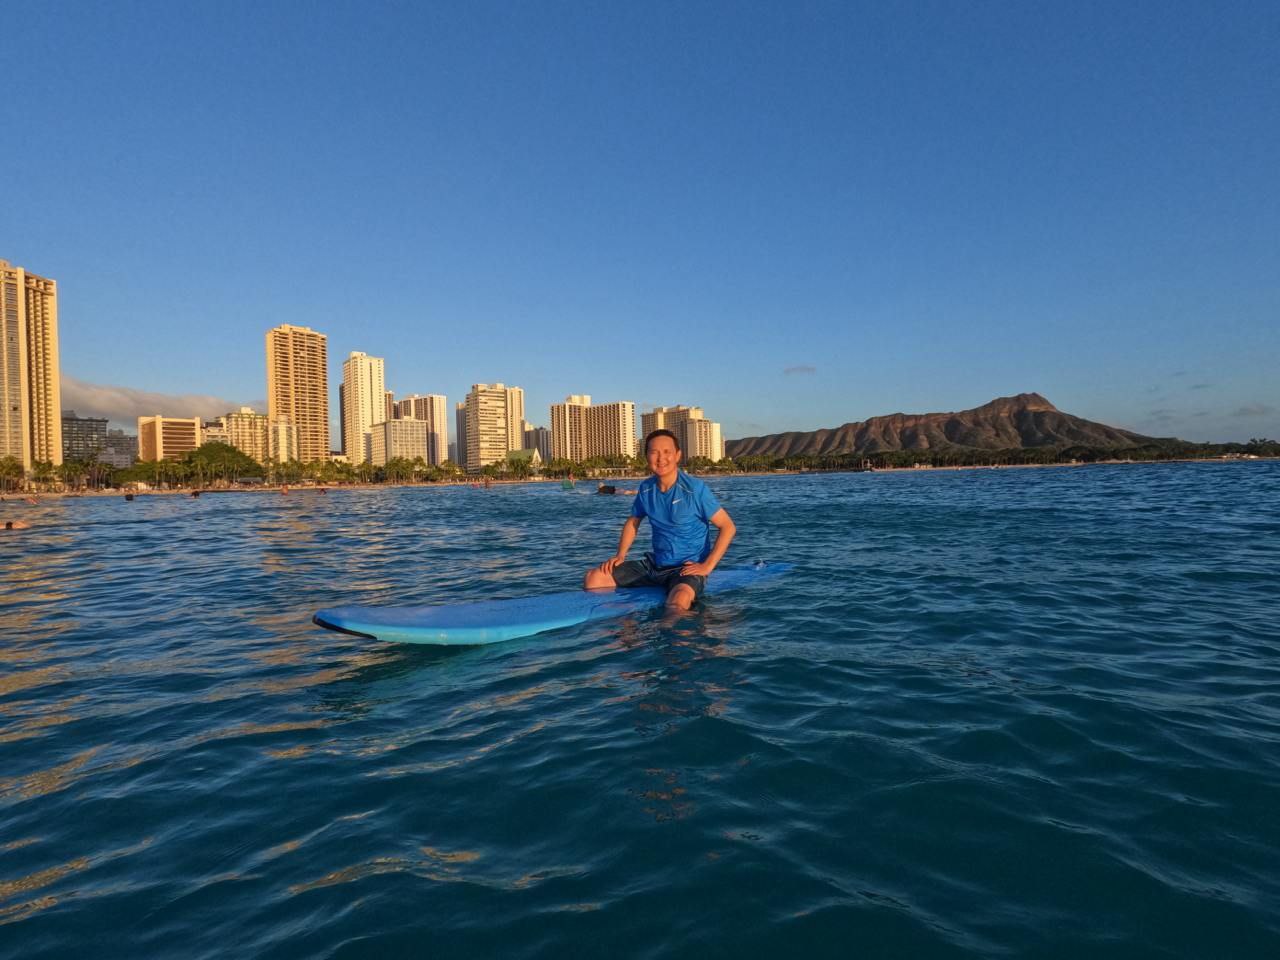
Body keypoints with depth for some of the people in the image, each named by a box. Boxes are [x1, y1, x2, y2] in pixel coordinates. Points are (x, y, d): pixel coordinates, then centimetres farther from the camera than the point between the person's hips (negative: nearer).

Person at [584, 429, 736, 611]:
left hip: (687, 568, -6)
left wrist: (707, 566, -17)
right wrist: (620, 555, 5)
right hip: (654, 565, 6)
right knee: (593, 578, -1)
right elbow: (632, 522, 19)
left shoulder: (695, 489, -14)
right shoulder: (646, 489, 2)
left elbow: (728, 527, -12)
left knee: (678, 602, -40)